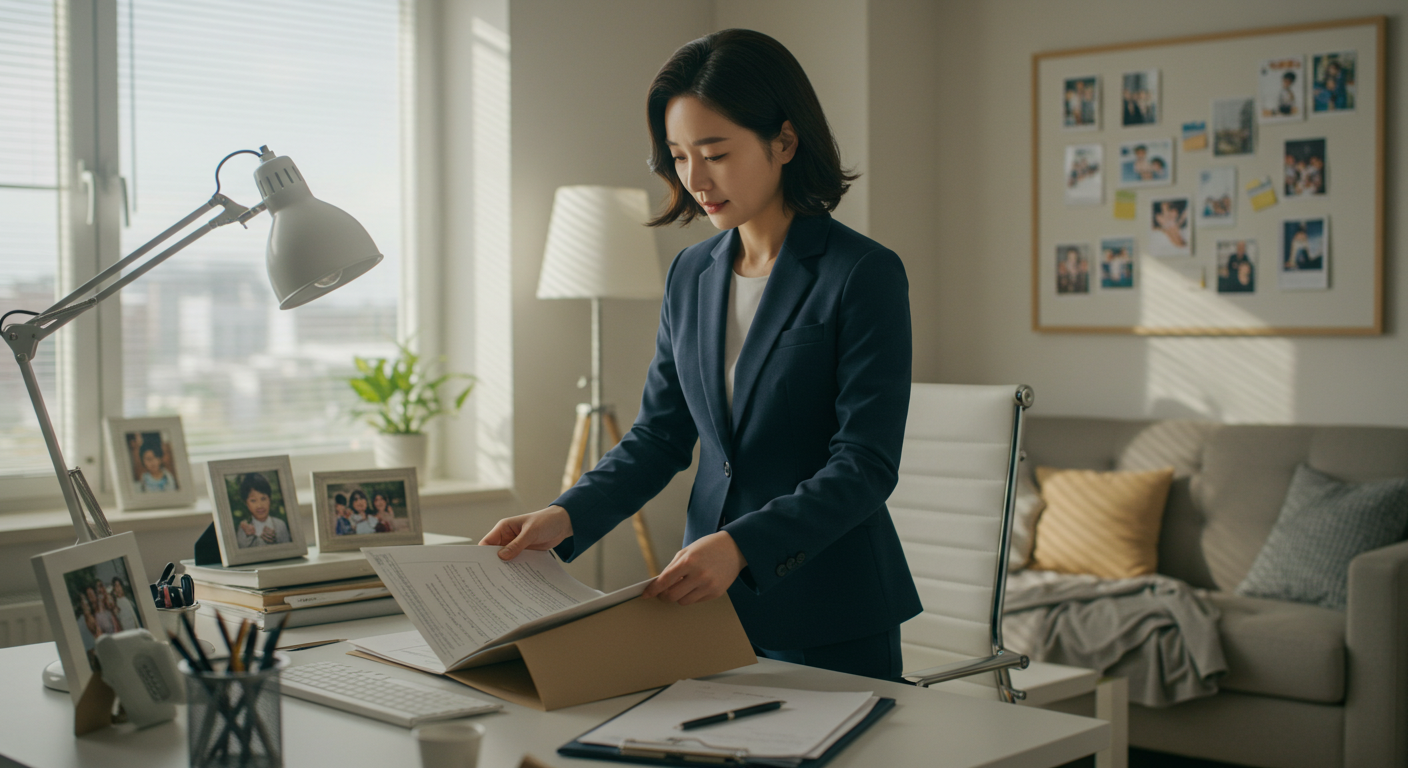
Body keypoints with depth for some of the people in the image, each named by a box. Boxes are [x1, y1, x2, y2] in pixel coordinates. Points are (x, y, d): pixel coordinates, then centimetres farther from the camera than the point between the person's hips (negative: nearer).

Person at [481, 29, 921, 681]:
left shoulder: (865, 274, -12)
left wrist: (741, 545, -29)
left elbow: (864, 467, -17)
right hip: (710, 602, 5)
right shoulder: (691, 275, 7)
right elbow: (658, 437, 9)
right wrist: (567, 517, -8)